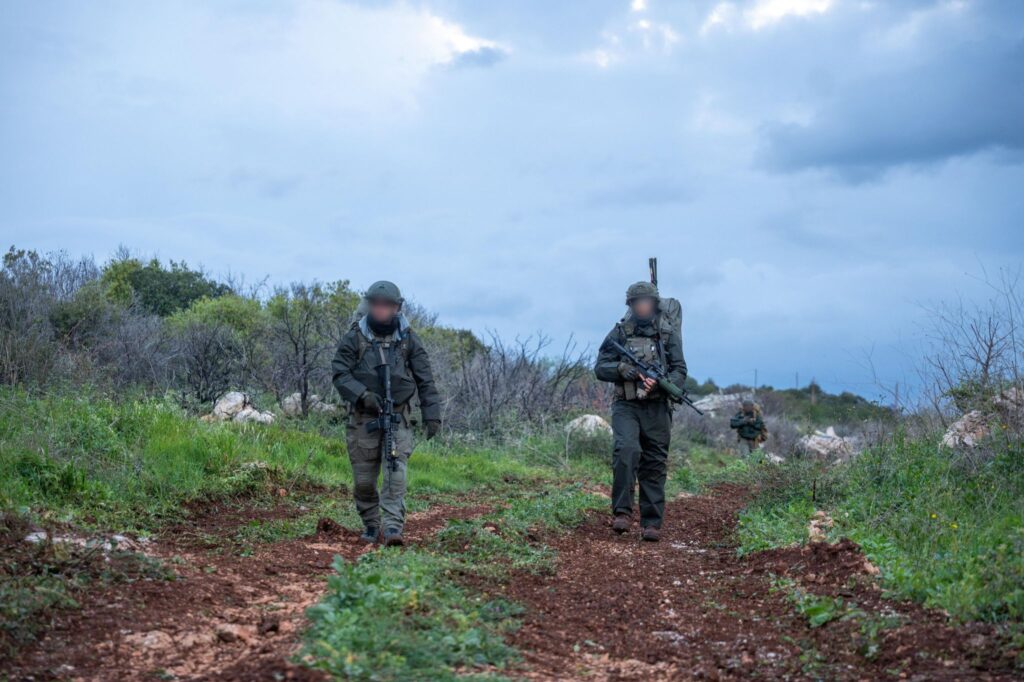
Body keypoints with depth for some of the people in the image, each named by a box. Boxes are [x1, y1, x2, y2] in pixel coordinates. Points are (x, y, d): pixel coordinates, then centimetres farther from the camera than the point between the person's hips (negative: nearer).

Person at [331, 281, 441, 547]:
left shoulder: (408, 339, 4)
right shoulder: (354, 337, 1)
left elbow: (425, 380, 6)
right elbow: (339, 373, -3)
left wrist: (432, 415, 1)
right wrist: (362, 395, -18)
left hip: (398, 417, 0)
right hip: (364, 418, 0)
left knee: (395, 472, -12)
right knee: (364, 479, 5)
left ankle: (393, 527, -15)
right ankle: (371, 525, 22)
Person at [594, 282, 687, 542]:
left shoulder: (668, 333, 7)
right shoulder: (619, 332, 5)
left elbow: (680, 371, 4)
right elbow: (600, 368, 4)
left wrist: (660, 382, -16)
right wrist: (622, 369, -15)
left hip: (657, 408, 1)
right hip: (626, 406, -1)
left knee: (655, 465, 2)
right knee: (627, 450, -24)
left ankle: (652, 523, 8)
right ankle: (622, 511, -16)